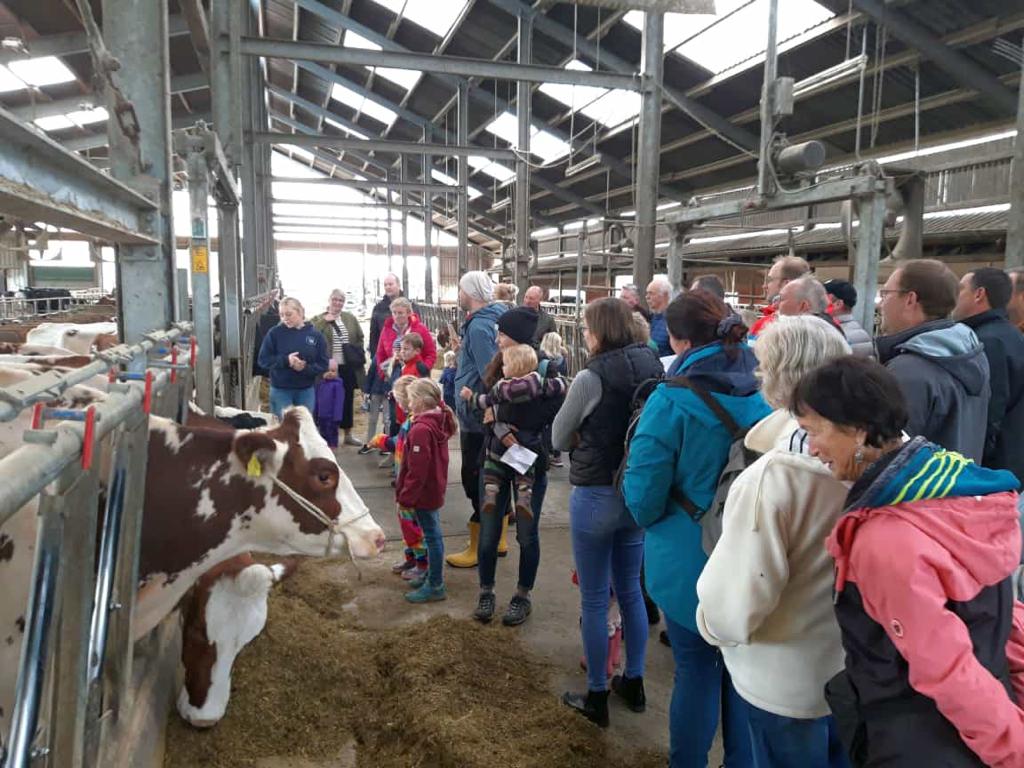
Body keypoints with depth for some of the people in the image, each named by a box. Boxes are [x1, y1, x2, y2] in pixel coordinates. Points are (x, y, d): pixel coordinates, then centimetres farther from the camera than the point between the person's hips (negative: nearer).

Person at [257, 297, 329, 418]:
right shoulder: (274, 333, -4)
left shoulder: (315, 335, 0)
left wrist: (306, 368, -20)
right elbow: (263, 360, -5)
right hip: (280, 391, -1)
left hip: (306, 391, 2)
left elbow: (323, 365, 0)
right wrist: (286, 360, -21)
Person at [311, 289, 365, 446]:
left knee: (347, 400, 12)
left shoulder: (351, 318, 11)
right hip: (328, 368, -3)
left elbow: (360, 338, 14)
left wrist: (358, 356, 4)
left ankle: (348, 434, 24)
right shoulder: (318, 320, 0)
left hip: (349, 367, 4)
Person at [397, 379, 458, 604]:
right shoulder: (438, 422, 5)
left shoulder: (421, 429, -25)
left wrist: (406, 496, -16)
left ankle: (435, 586, 11)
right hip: (434, 490, 10)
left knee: (432, 536, 0)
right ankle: (433, 576, 34)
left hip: (424, 492, -10)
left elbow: (417, 469, -24)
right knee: (433, 535, 19)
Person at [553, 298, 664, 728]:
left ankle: (596, 698, 21)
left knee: (594, 600, 8)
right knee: (630, 591, 20)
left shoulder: (591, 377, -17)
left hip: (596, 496, -6)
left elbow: (559, 440, -5)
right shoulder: (654, 368, -1)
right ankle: (633, 684, 34)